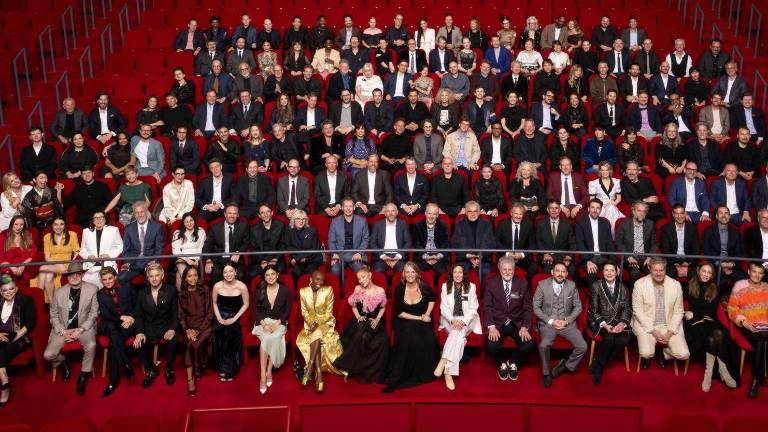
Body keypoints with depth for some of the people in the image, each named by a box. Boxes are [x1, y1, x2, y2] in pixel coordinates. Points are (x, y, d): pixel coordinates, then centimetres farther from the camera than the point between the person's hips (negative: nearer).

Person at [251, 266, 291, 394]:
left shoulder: (285, 290, -1)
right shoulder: (259, 290, 3)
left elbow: (287, 311, 0)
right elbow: (256, 310, 4)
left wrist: (276, 324, -13)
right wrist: (264, 324, -12)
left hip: (279, 322, 0)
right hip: (263, 322, 0)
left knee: (274, 338, -33)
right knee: (266, 338, -32)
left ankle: (269, 371, -21)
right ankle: (263, 375, -31)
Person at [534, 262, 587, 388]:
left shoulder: (572, 286, 3)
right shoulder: (542, 285, -4)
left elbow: (578, 306, 8)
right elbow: (536, 307, -2)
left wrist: (567, 321, -7)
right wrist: (551, 321, -12)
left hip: (567, 323, 3)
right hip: (547, 322, -2)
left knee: (582, 347, -18)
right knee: (544, 345, -30)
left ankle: (565, 366, 9)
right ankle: (546, 373, -4)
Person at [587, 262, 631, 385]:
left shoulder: (623, 288, 8)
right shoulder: (596, 286, -2)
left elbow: (627, 309, 4)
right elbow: (594, 311, -5)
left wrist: (622, 323, -16)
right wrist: (604, 325, -21)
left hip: (617, 322, 3)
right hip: (599, 321, -3)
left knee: (623, 340, -27)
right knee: (609, 338, -34)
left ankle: (598, 366, -10)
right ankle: (597, 366, -11)